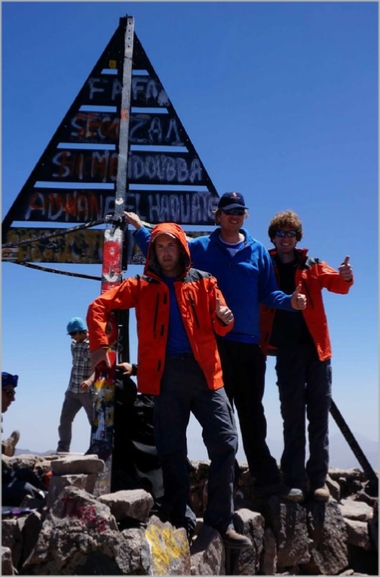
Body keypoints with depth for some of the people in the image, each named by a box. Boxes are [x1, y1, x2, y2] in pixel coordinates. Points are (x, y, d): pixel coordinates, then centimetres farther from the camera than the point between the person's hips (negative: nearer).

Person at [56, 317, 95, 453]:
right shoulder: (74, 344, 11)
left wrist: (90, 380, -45)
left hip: (89, 391, -7)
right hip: (72, 390, 7)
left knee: (95, 422, 1)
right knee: (65, 419, 4)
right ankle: (62, 449, 13)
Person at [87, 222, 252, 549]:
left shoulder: (204, 282, 11)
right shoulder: (142, 286, 9)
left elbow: (219, 328, 9)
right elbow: (99, 307, 5)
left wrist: (224, 319, -14)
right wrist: (100, 344, -7)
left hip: (205, 371, 1)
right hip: (166, 374, 0)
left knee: (225, 443, -4)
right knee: (172, 450, 5)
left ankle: (222, 521, 9)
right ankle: (182, 521, 18)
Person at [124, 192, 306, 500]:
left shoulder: (258, 251, 10)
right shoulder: (200, 247, 5)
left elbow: (268, 292, 9)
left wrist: (290, 301, -10)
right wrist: (140, 228, 4)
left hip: (250, 343, 2)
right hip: (214, 341, -2)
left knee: (253, 413, 10)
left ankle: (268, 479, 15)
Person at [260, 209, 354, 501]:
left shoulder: (312, 267, 8)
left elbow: (335, 283, -8)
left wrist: (345, 277, -31)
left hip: (316, 347, 1)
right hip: (287, 351, -1)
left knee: (319, 413, 3)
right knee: (293, 414, 1)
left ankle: (319, 479, 11)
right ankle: (295, 480, 8)